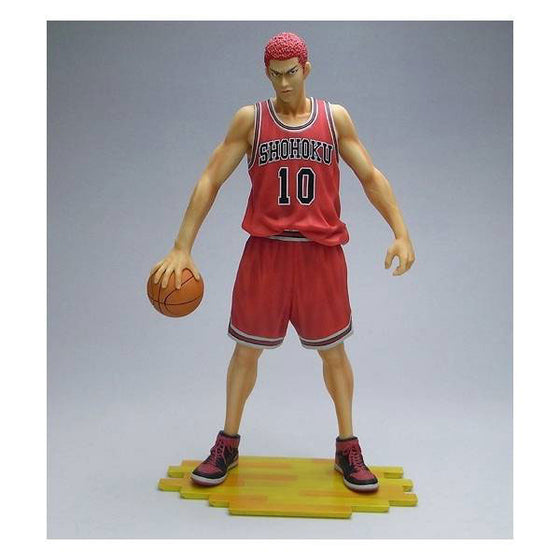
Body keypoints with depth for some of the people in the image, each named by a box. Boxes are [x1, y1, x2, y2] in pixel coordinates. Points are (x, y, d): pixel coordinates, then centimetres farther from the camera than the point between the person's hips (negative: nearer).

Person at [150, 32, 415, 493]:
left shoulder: (336, 117, 6)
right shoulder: (250, 119, 2)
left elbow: (371, 177, 9)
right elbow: (210, 181, 0)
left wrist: (401, 233, -2)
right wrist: (182, 248, -7)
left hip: (322, 252, 1)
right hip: (266, 251, 0)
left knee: (333, 350, 8)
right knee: (247, 350, 7)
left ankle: (347, 448, 25)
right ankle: (228, 444, 26)